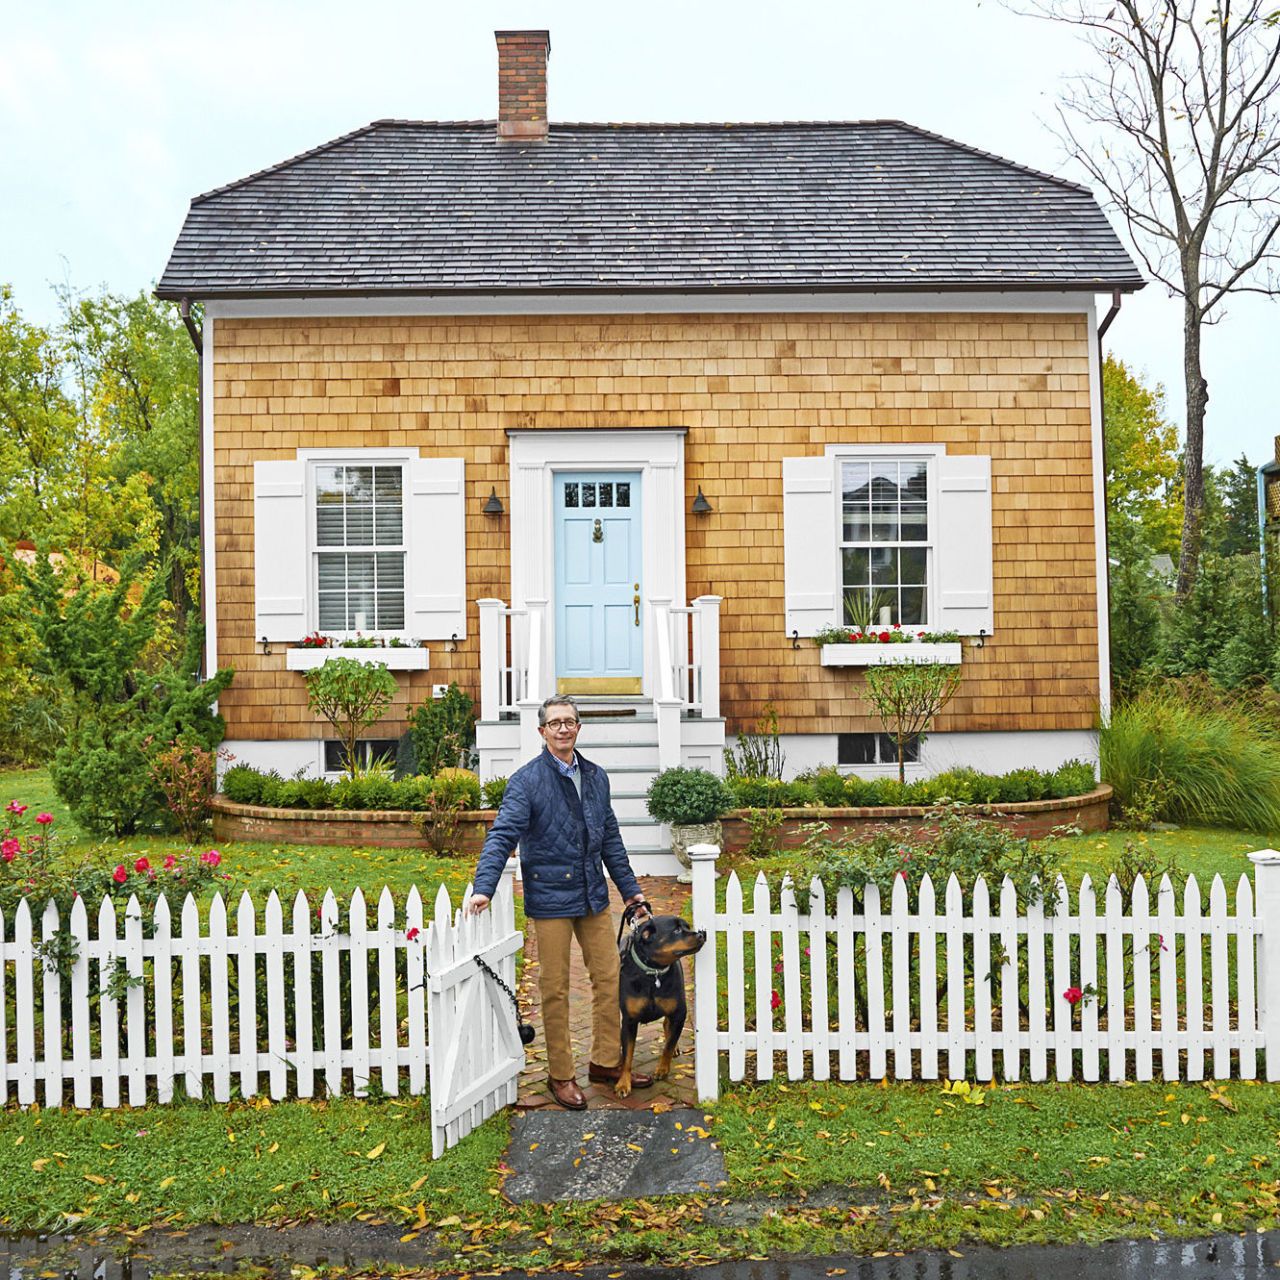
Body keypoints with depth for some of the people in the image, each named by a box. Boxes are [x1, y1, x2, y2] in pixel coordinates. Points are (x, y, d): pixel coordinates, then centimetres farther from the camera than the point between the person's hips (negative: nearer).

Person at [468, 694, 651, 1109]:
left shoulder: (596, 777, 8)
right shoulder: (526, 780, -9)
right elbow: (503, 836, -17)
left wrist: (629, 888, 15)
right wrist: (483, 887, -28)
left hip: (593, 897, 5)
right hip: (550, 899, -5)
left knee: (608, 978, 10)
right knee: (555, 989, 5)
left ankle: (606, 1061, 27)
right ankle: (561, 1075, 19)